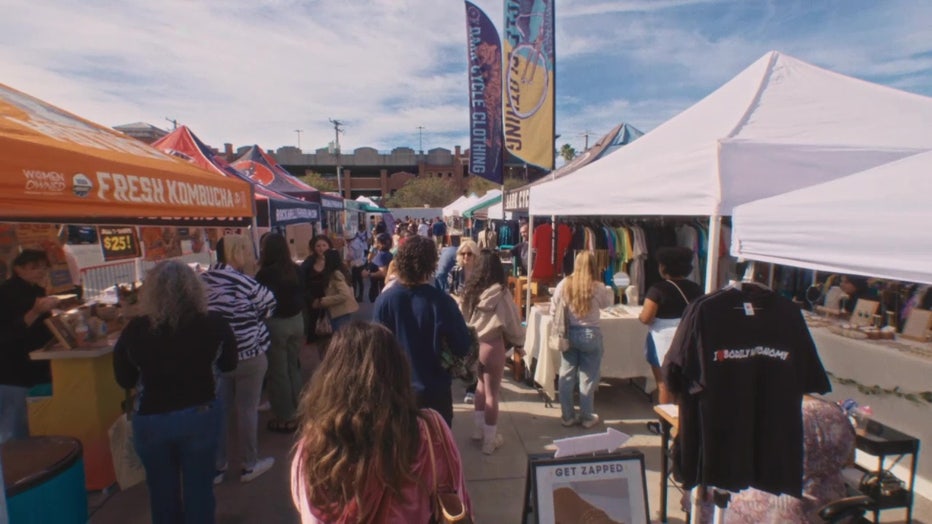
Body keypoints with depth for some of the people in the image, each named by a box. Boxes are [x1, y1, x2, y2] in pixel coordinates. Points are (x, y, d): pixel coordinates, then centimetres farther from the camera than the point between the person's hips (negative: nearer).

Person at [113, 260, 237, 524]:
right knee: (199, 485, 17)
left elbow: (124, 380, 0)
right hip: (201, 415, -1)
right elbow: (229, 364, 1)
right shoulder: (214, 324, -17)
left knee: (162, 488, 23)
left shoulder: (134, 331, -16)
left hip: (150, 419, 1)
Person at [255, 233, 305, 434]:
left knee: (278, 372, 6)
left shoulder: (265, 273, -16)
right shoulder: (296, 270, -1)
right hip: (296, 321, 6)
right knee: (293, 367, 17)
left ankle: (285, 418, 15)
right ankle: (297, 412, 27)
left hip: (275, 323, -5)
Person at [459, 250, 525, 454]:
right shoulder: (501, 293, -15)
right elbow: (512, 321, -8)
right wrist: (519, 342, 8)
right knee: (492, 392, 8)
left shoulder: (469, 290, -4)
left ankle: (479, 429, 36)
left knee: (482, 385, 24)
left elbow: (461, 319, 1)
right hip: (492, 346, -5)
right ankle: (489, 440, 20)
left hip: (472, 344, 5)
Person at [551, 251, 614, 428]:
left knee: (566, 375, 12)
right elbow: (608, 302, 10)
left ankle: (568, 416, 23)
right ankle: (586, 417, 23)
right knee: (588, 377, 10)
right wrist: (608, 289, 28)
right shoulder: (598, 287, -11)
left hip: (568, 334, 2)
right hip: (590, 335, -2)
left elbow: (553, 310, -2)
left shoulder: (564, 284, -7)